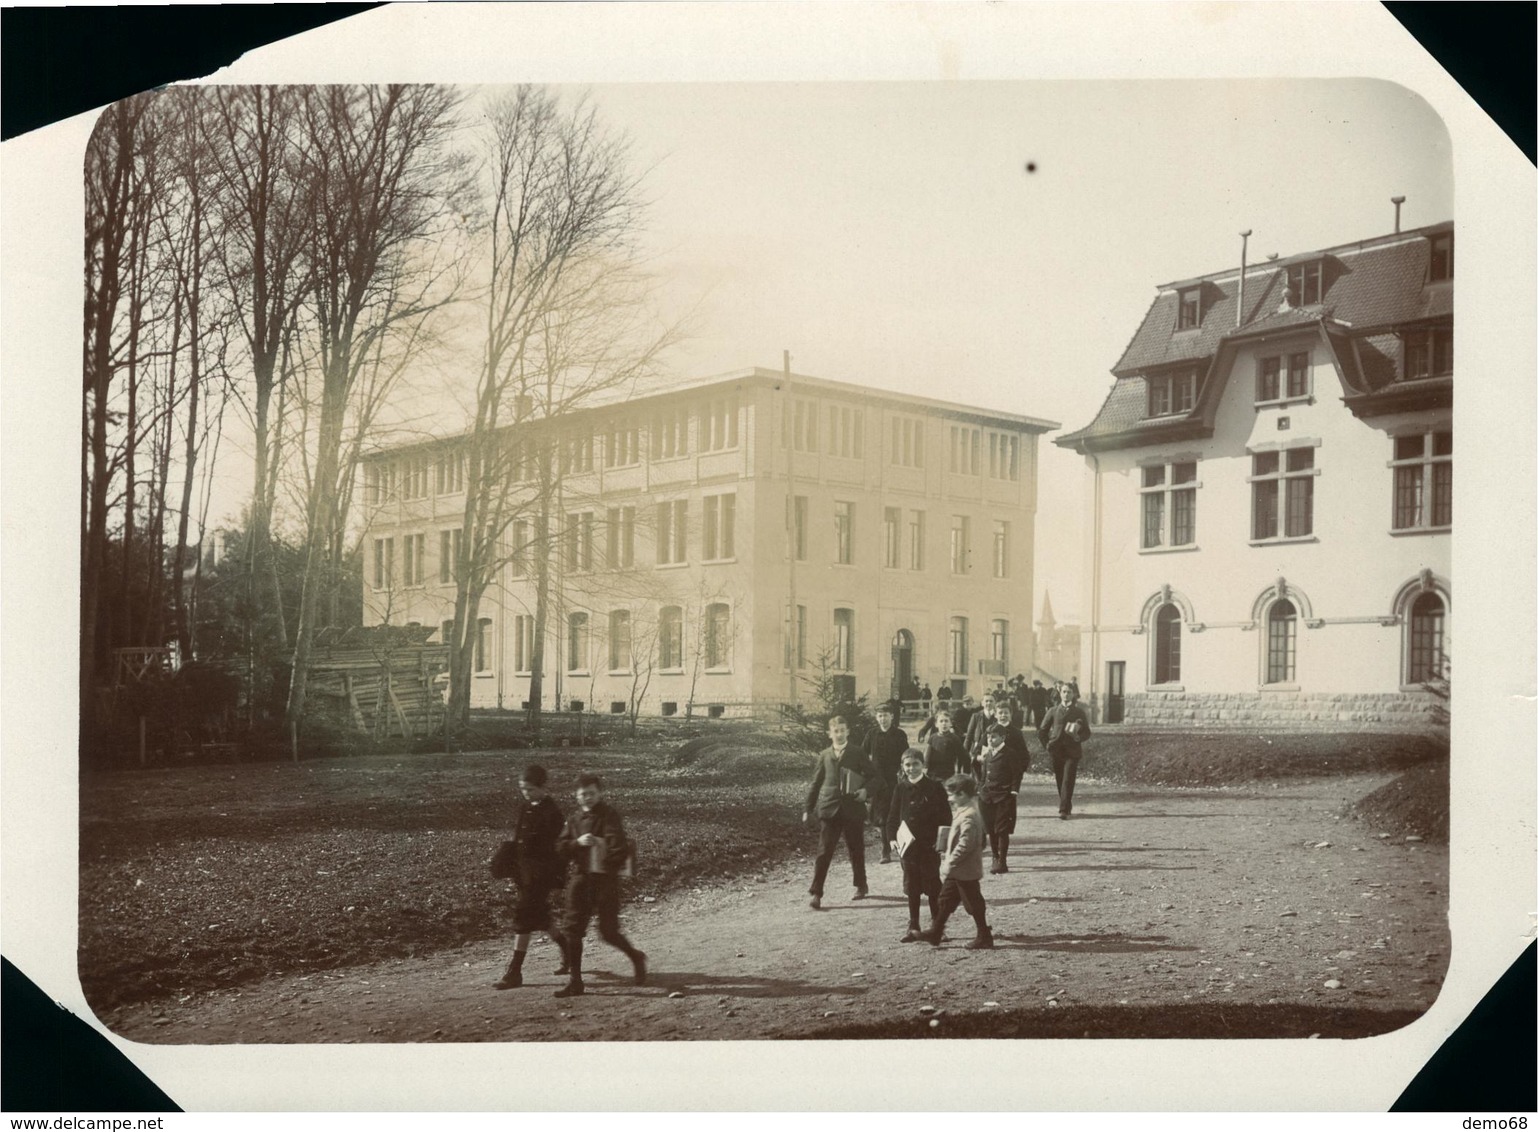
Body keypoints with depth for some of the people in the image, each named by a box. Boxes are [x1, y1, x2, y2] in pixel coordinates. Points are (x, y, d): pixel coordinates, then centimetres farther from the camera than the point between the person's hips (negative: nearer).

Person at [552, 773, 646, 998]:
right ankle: (575, 981, 7)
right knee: (573, 929, 0)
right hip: (581, 878, 5)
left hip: (605, 878, -5)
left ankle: (636, 956, 24)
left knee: (608, 932, -4)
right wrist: (578, 842, -11)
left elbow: (618, 844, -17)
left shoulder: (609, 815, -6)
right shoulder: (574, 820, 11)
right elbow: (561, 848, 5)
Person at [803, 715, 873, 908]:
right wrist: (808, 808, 9)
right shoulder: (824, 756, 8)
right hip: (829, 809, 1)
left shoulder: (857, 754, 2)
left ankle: (861, 885, 31)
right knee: (824, 851, -6)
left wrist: (867, 791, -14)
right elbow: (815, 783, 12)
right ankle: (816, 893, -8)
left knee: (856, 850, 11)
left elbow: (872, 775, 5)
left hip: (853, 809, -1)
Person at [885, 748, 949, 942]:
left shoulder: (934, 788, -6)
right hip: (908, 846, 3)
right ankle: (913, 928, 16)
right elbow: (893, 815, 7)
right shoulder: (900, 789, 3)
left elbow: (945, 817, -4)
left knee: (933, 888, 4)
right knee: (912, 889, 9)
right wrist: (891, 838, -5)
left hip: (929, 846, -3)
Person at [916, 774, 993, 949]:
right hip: (957, 871, 10)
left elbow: (965, 845, -28)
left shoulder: (969, 816, -23)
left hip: (966, 872, -10)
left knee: (974, 905, 2)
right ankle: (935, 933, 23)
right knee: (946, 900, 15)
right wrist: (948, 863, 15)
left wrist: (949, 864, -23)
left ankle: (984, 937, 13)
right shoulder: (961, 813, 10)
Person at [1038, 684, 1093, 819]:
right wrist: (1047, 745, 3)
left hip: (1072, 751, -2)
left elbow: (1087, 732, 7)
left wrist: (1078, 737, -12)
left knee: (1068, 781, -11)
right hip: (1056, 751, 2)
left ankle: (1064, 811, -14)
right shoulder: (1053, 712, 9)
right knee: (1060, 781, 6)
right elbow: (1041, 731, 13)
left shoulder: (1079, 712, 6)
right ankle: (1066, 807, 22)